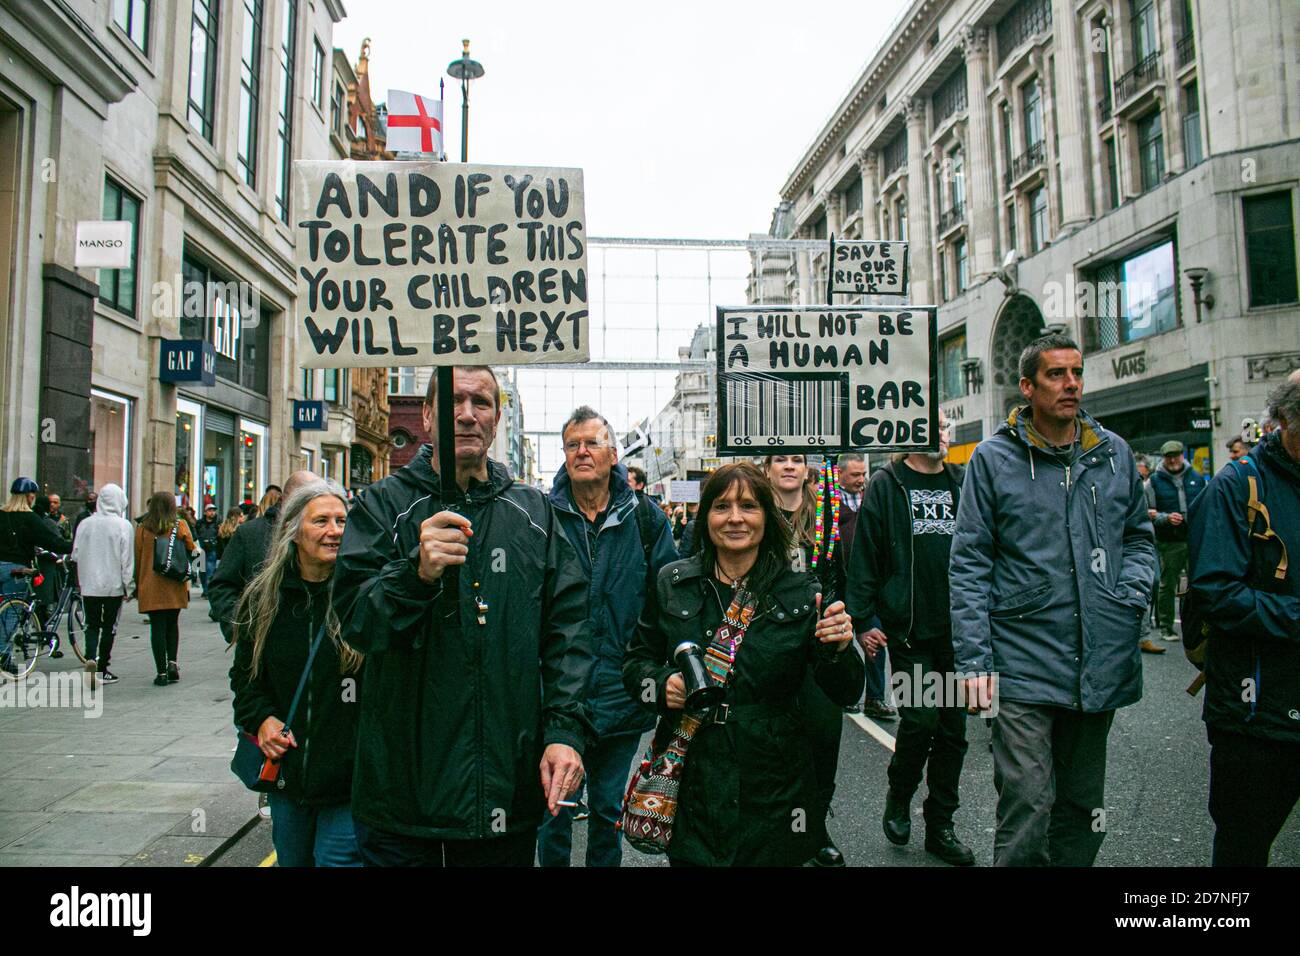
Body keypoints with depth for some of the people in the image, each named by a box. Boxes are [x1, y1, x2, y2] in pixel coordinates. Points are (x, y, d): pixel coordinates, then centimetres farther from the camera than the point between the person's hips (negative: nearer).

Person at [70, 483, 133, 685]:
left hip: (89, 584, 2)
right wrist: (127, 585, -1)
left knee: (92, 625, 13)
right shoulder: (123, 526, -11)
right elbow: (127, 558, -10)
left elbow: (76, 554, 4)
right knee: (109, 626, 8)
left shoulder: (85, 524, -1)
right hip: (114, 585, -2)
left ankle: (91, 658, -11)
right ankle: (102, 670, 12)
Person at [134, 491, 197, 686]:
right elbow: (191, 550, 5)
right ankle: (173, 662, 3)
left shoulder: (143, 528, -1)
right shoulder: (180, 526, -2)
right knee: (173, 624, 17)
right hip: (175, 586, 1)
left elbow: (137, 558, 2)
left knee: (157, 627, 3)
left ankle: (162, 672, 2)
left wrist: (138, 584, 11)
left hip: (151, 587, 0)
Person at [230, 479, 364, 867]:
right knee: (291, 858, 22)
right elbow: (244, 674, 15)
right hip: (286, 773, 5)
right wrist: (260, 718, -3)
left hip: (349, 777, -5)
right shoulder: (264, 598, 1)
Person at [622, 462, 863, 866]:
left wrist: (840, 649, -22)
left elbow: (845, 694, -2)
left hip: (772, 792, 0)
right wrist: (662, 684, -12)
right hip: (690, 785, 1)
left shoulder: (801, 593, -4)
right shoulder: (672, 584, -1)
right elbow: (635, 663, 9)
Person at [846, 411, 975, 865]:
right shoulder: (886, 484, -1)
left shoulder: (962, 483, 10)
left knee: (953, 726, 9)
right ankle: (898, 798, 21)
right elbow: (864, 553, -4)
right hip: (908, 628, -4)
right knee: (920, 717, -8)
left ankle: (940, 825, 24)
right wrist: (864, 619, -8)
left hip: (958, 626, 4)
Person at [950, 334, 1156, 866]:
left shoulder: (1113, 453, 9)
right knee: (1027, 804, -8)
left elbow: (1138, 535, 21)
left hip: (1100, 662, 5)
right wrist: (974, 660, -10)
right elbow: (969, 564, -4)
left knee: (1083, 806, 17)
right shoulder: (993, 458, -3)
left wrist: (1134, 591, -1)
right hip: (1022, 663, -4)